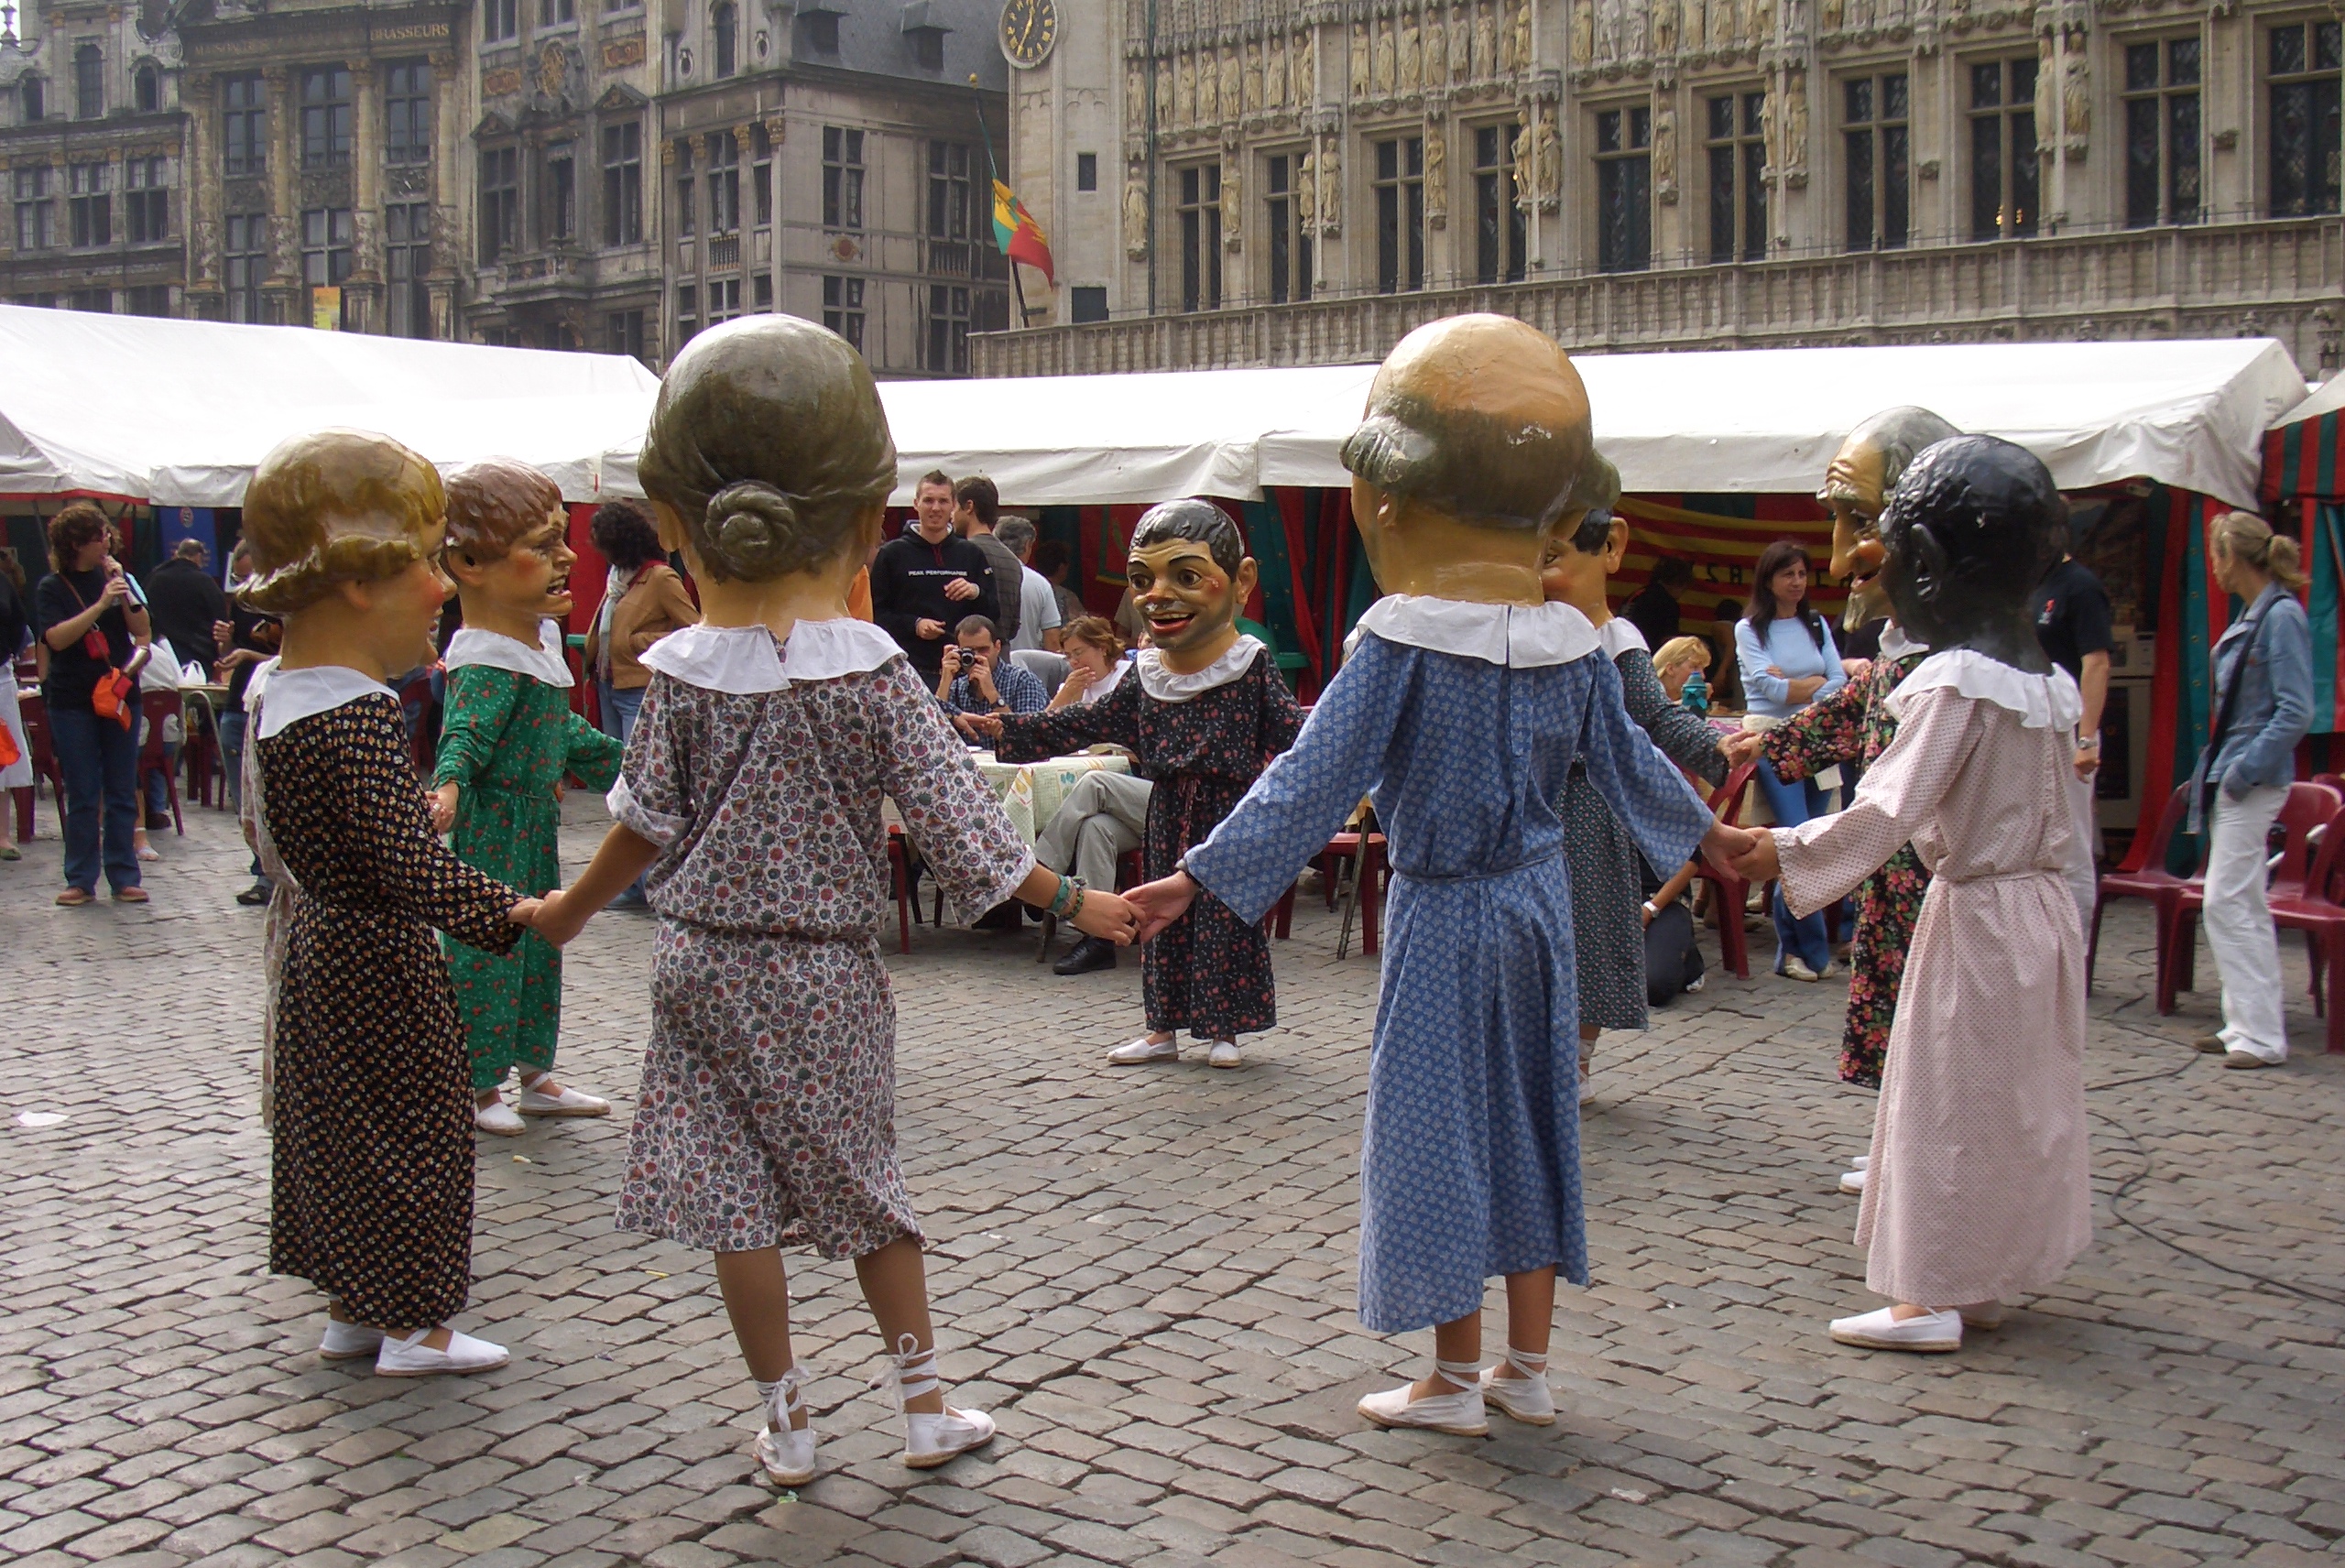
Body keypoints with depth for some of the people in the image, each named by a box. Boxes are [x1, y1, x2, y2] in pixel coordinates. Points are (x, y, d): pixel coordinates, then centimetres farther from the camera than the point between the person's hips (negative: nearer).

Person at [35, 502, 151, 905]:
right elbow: (57, 638, -15)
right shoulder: (52, 588, -1)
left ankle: (124, 877, 9)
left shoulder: (115, 576, 9)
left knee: (122, 792, 4)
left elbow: (141, 629, 2)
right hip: (72, 701, -3)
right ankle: (80, 880, 7)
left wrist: (122, 590, -10)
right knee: (82, 795, 0)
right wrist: (100, 605, -22)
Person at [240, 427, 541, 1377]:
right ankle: (412, 1328, 15)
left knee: (334, 1128, 19)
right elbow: (406, 867, -32)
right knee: (410, 1131, 4)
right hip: (382, 967, -10)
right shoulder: (358, 717, -26)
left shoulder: (281, 694, 4)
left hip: (318, 943, 10)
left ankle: (350, 1308, 32)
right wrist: (502, 912, -25)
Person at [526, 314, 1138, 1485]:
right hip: (826, 969, 0)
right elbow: (955, 821, -10)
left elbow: (647, 823, 1)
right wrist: (1071, 901, -1)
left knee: (736, 1206, 8)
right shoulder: (873, 672, -11)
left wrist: (572, 906, 19)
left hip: (705, 962, 1)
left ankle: (785, 1423, 17)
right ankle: (924, 1404, 23)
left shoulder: (684, 672, -6)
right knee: (866, 1187, 15)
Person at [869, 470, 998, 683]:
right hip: (910, 670, -2)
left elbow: (993, 615, 10)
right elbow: (876, 612, 3)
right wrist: (913, 624, -12)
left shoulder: (971, 555, 14)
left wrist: (976, 593, -10)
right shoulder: (892, 554, 6)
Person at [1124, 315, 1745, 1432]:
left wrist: (1198, 878, -15)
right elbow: (1628, 764, 12)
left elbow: (1316, 781, -18)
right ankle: (1527, 1367, 24)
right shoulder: (1571, 642, 1)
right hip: (1539, 904, 5)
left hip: (1443, 916, -5)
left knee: (1437, 1129, 5)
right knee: (1531, 1120, 15)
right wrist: (1708, 835, 31)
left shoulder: (1400, 639, -16)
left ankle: (1455, 1380, 13)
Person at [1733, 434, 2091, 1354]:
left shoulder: (1954, 681, -19)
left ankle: (1933, 1299, 6)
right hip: (2043, 906, 8)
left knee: (1948, 1098, 0)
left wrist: (1785, 851, -17)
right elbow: (2059, 821, 14)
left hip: (1975, 915, -8)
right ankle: (1984, 1280, 25)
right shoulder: (2048, 680, 7)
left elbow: (1889, 810, -23)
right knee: (2015, 1097, 14)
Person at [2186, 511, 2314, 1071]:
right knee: (2241, 904, 13)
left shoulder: (2283, 616, -15)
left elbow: (2296, 712, -19)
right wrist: (2214, 768, 15)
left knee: (2228, 903, -10)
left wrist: (2246, 770, -19)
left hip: (2255, 782, -10)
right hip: (2233, 777, 10)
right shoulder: (2251, 616, 13)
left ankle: (2262, 1035, -6)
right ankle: (2246, 1024, 19)